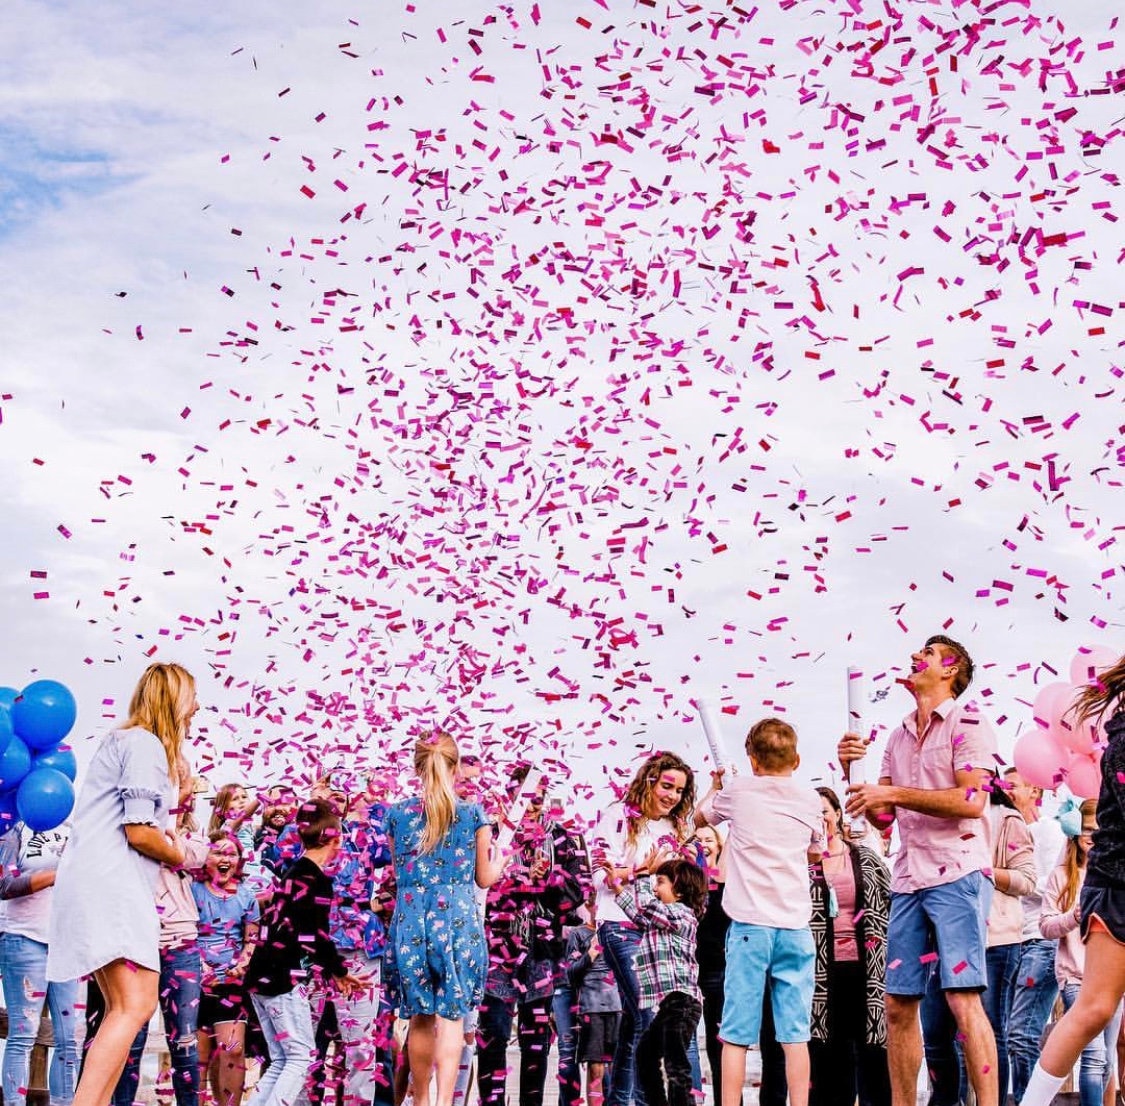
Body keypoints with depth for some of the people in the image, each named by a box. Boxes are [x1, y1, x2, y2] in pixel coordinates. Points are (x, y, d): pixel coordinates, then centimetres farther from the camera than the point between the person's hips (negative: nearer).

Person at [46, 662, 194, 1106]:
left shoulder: (122, 741, 24)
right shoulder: (146, 744, -8)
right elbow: (139, 833, -14)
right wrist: (176, 854, 3)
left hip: (99, 883, 11)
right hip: (111, 883, -11)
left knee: (123, 1009, 10)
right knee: (138, 1004, -19)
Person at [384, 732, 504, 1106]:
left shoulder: (397, 814, 3)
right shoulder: (473, 814, -1)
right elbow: (484, 878, 7)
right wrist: (499, 860, 27)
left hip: (410, 920, 2)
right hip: (457, 918, -2)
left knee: (420, 1018, 14)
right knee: (451, 1016, 1)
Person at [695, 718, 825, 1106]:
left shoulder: (738, 790, 1)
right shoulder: (809, 800, 7)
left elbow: (700, 817, 22)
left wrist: (716, 786, 40)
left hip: (750, 926, -2)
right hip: (795, 927, 2)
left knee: (737, 1034, 0)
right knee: (795, 1033, 3)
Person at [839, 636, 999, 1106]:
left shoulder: (966, 722, -1)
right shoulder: (899, 738, 20)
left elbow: (972, 801, -14)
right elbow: (883, 817, 20)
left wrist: (895, 793, -16)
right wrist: (853, 773, 4)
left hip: (957, 874, -7)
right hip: (908, 880, 7)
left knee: (963, 997, -14)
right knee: (898, 1004, 5)